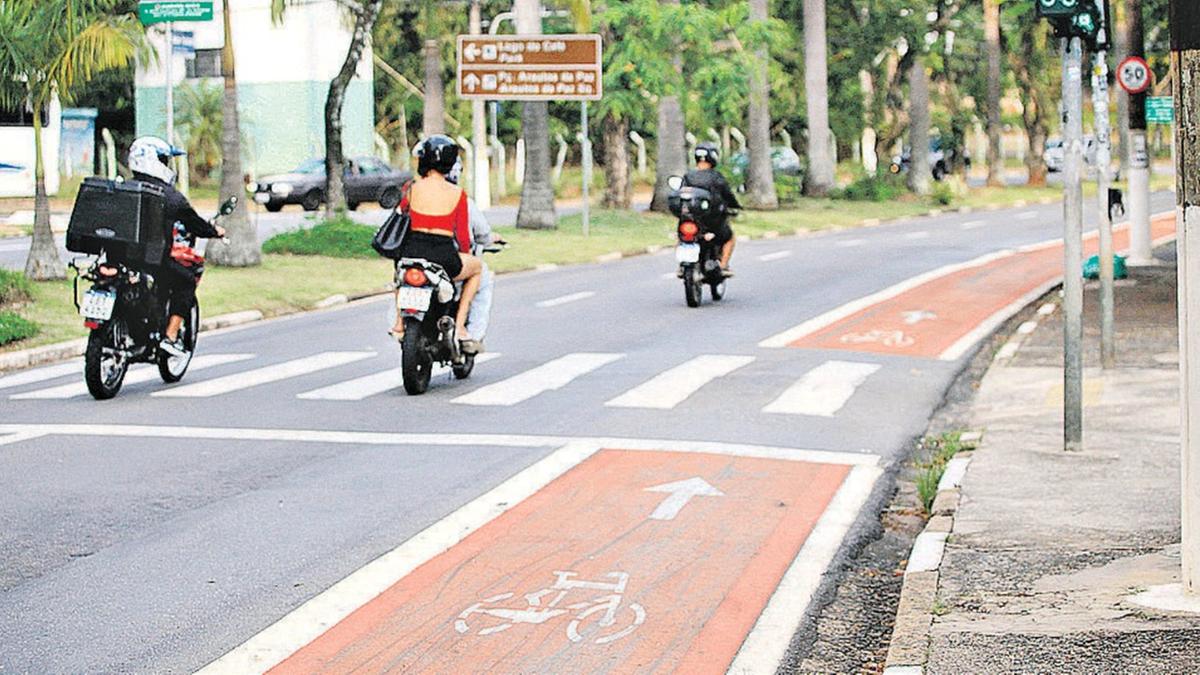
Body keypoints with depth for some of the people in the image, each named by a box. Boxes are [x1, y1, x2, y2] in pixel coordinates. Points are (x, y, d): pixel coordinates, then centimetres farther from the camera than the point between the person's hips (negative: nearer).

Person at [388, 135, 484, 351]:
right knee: (477, 267, 30)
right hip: (444, 257, -2)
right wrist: (465, 256, 27)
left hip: (413, 252, 2)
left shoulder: (412, 188, 4)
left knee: (399, 267, 40)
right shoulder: (457, 194, 1)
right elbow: (463, 236, 5)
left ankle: (399, 323, 33)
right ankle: (459, 325, 17)